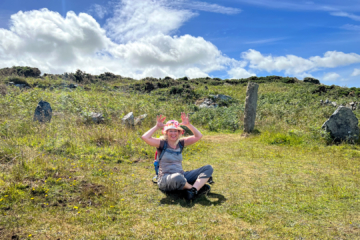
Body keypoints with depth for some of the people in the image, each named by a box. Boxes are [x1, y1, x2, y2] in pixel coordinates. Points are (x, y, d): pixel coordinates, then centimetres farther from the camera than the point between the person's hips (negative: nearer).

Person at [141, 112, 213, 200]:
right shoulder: (162, 143, -3)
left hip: (182, 176, 6)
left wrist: (188, 124, 0)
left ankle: (193, 191, -32)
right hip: (165, 179, -6)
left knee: (208, 168, -8)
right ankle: (198, 187, -16)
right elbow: (145, 137, -19)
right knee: (177, 177, -45)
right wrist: (157, 127, -11)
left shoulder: (180, 143, 11)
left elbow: (198, 136, 8)